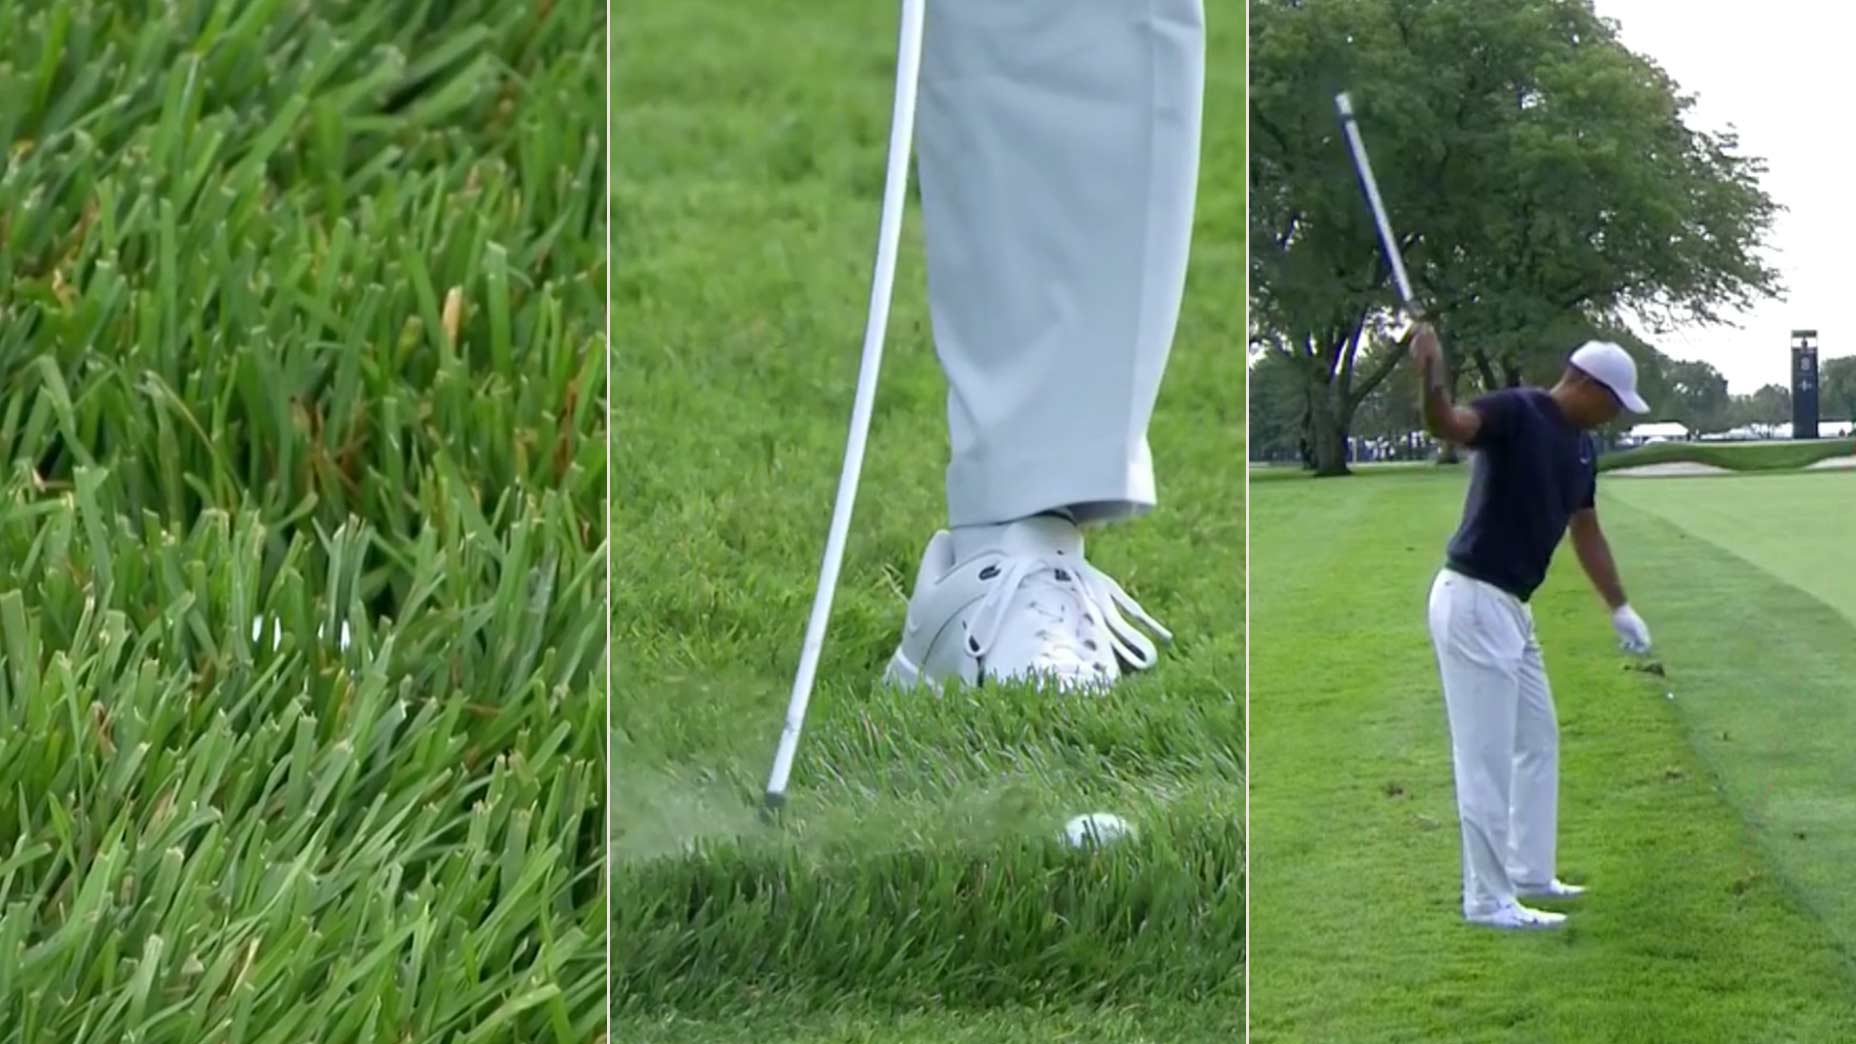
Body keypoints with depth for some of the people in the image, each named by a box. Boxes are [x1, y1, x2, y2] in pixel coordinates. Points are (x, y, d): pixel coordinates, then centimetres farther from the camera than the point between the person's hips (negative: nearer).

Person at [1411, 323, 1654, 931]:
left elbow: (1586, 533, 23)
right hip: (1473, 601, -10)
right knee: (1487, 758, -6)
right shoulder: (1516, 412, -14)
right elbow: (1448, 425, -33)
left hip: (1512, 608, 10)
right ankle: (1488, 899, -1)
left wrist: (1620, 609, 26)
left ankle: (1529, 874, 32)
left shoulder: (1581, 447, 13)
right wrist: (1430, 374, -53)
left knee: (1537, 744, 20)